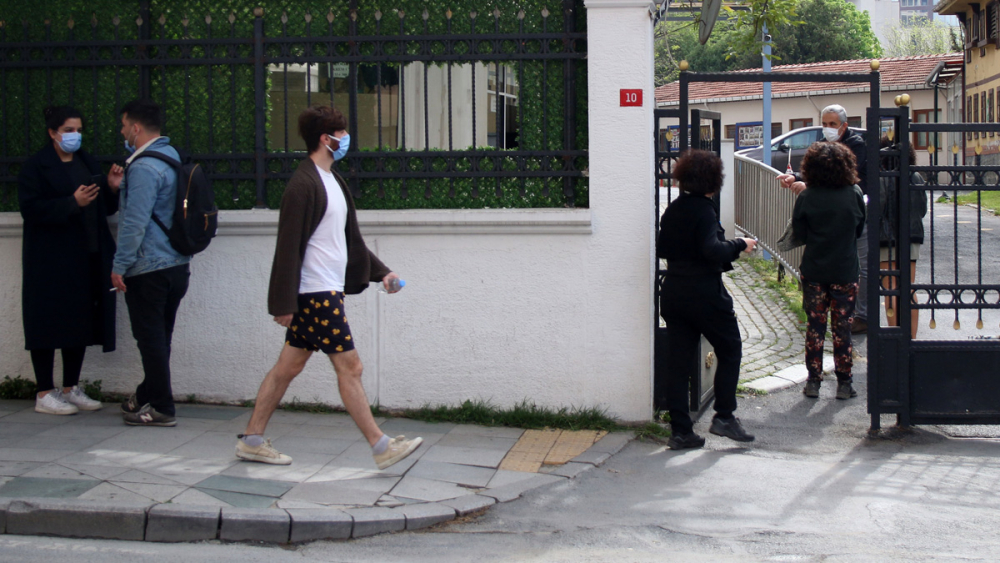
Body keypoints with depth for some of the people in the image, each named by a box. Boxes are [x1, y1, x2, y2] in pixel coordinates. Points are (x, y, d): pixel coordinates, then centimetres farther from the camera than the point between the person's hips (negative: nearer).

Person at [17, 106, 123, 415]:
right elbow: (31, 209, -15)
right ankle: (44, 394, 4)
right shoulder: (35, 167, -4)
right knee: (49, 324, -3)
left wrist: (112, 189, -2)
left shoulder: (88, 163, 16)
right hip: (50, 260, -6)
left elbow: (105, 209, 18)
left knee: (81, 322, 8)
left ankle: (71, 389, 18)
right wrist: (73, 203, -23)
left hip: (87, 258, 6)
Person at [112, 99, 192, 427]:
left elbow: (135, 223, -22)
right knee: (159, 336, 17)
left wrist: (120, 265, -16)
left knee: (151, 338, -2)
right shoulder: (172, 156, 11)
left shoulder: (144, 168, -18)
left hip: (148, 269, -9)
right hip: (177, 265, 9)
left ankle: (161, 409, 2)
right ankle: (148, 397, 30)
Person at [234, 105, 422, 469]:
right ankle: (381, 447, 1)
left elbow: (351, 238, 24)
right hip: (317, 293, -10)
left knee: (289, 366, 12)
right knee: (349, 367, -5)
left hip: (328, 291, 10)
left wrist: (380, 272, 18)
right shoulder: (303, 185, -15)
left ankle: (252, 440, 18)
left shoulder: (331, 181, 16)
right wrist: (285, 302, -20)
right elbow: (289, 246, -18)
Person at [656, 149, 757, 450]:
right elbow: (711, 250, -24)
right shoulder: (705, 209, -14)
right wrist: (739, 245, -10)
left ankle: (680, 431, 7)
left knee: (678, 361, 7)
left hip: (673, 293, 7)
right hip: (704, 293, -7)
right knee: (730, 350, 10)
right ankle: (724, 417, 6)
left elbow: (661, 249, 15)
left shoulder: (673, 209, 8)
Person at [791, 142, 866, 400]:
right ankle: (844, 383, 11)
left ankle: (813, 381, 11)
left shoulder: (806, 198, -9)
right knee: (842, 327, 8)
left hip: (813, 272, 0)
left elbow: (799, 234, -2)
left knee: (815, 326, 9)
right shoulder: (854, 195, -6)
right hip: (845, 271, 0)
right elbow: (860, 230, 7)